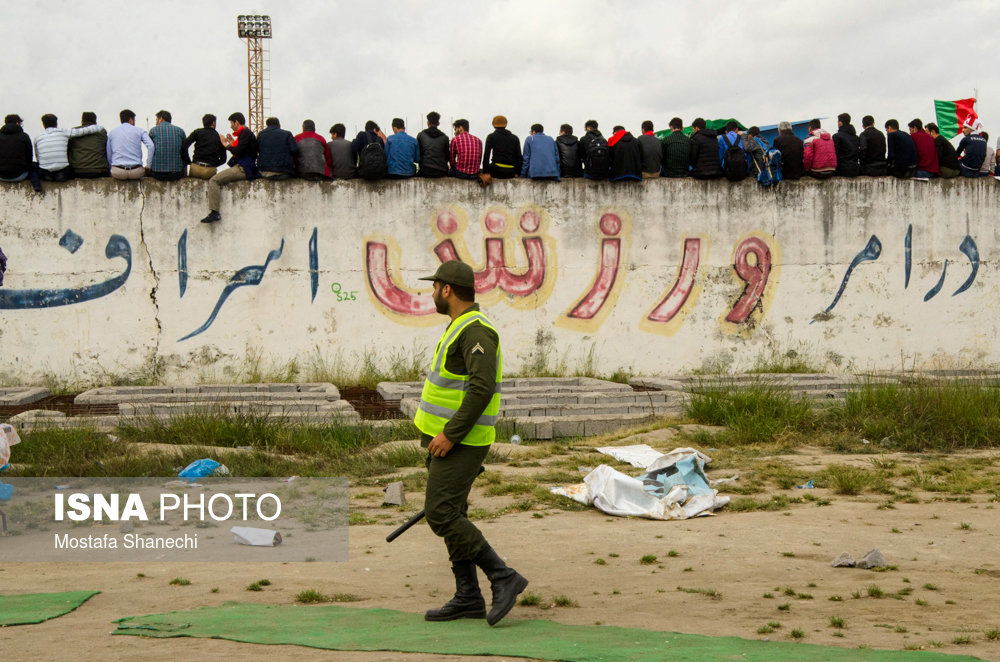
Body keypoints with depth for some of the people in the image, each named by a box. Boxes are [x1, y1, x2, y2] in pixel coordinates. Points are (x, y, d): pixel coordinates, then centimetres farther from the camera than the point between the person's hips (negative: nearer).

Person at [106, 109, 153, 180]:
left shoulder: (112, 132, 12)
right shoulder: (139, 131, 7)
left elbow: (108, 155, 11)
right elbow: (151, 146, -9)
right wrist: (148, 166, -3)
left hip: (118, 172, 1)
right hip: (136, 172, -1)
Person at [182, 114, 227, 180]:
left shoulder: (197, 132, 6)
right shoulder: (220, 137, 9)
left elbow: (184, 146, -5)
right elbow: (223, 159, 11)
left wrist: (188, 161, 6)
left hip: (195, 169, 0)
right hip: (210, 171, 0)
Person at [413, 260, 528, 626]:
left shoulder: (476, 330, -17)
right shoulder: (462, 328, 16)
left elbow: (482, 388, -26)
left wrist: (450, 435, -25)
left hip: (461, 441, -10)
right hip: (452, 439, 10)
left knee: (441, 514, -12)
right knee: (451, 514, 10)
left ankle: (503, 578, -9)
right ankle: (467, 598, 14)